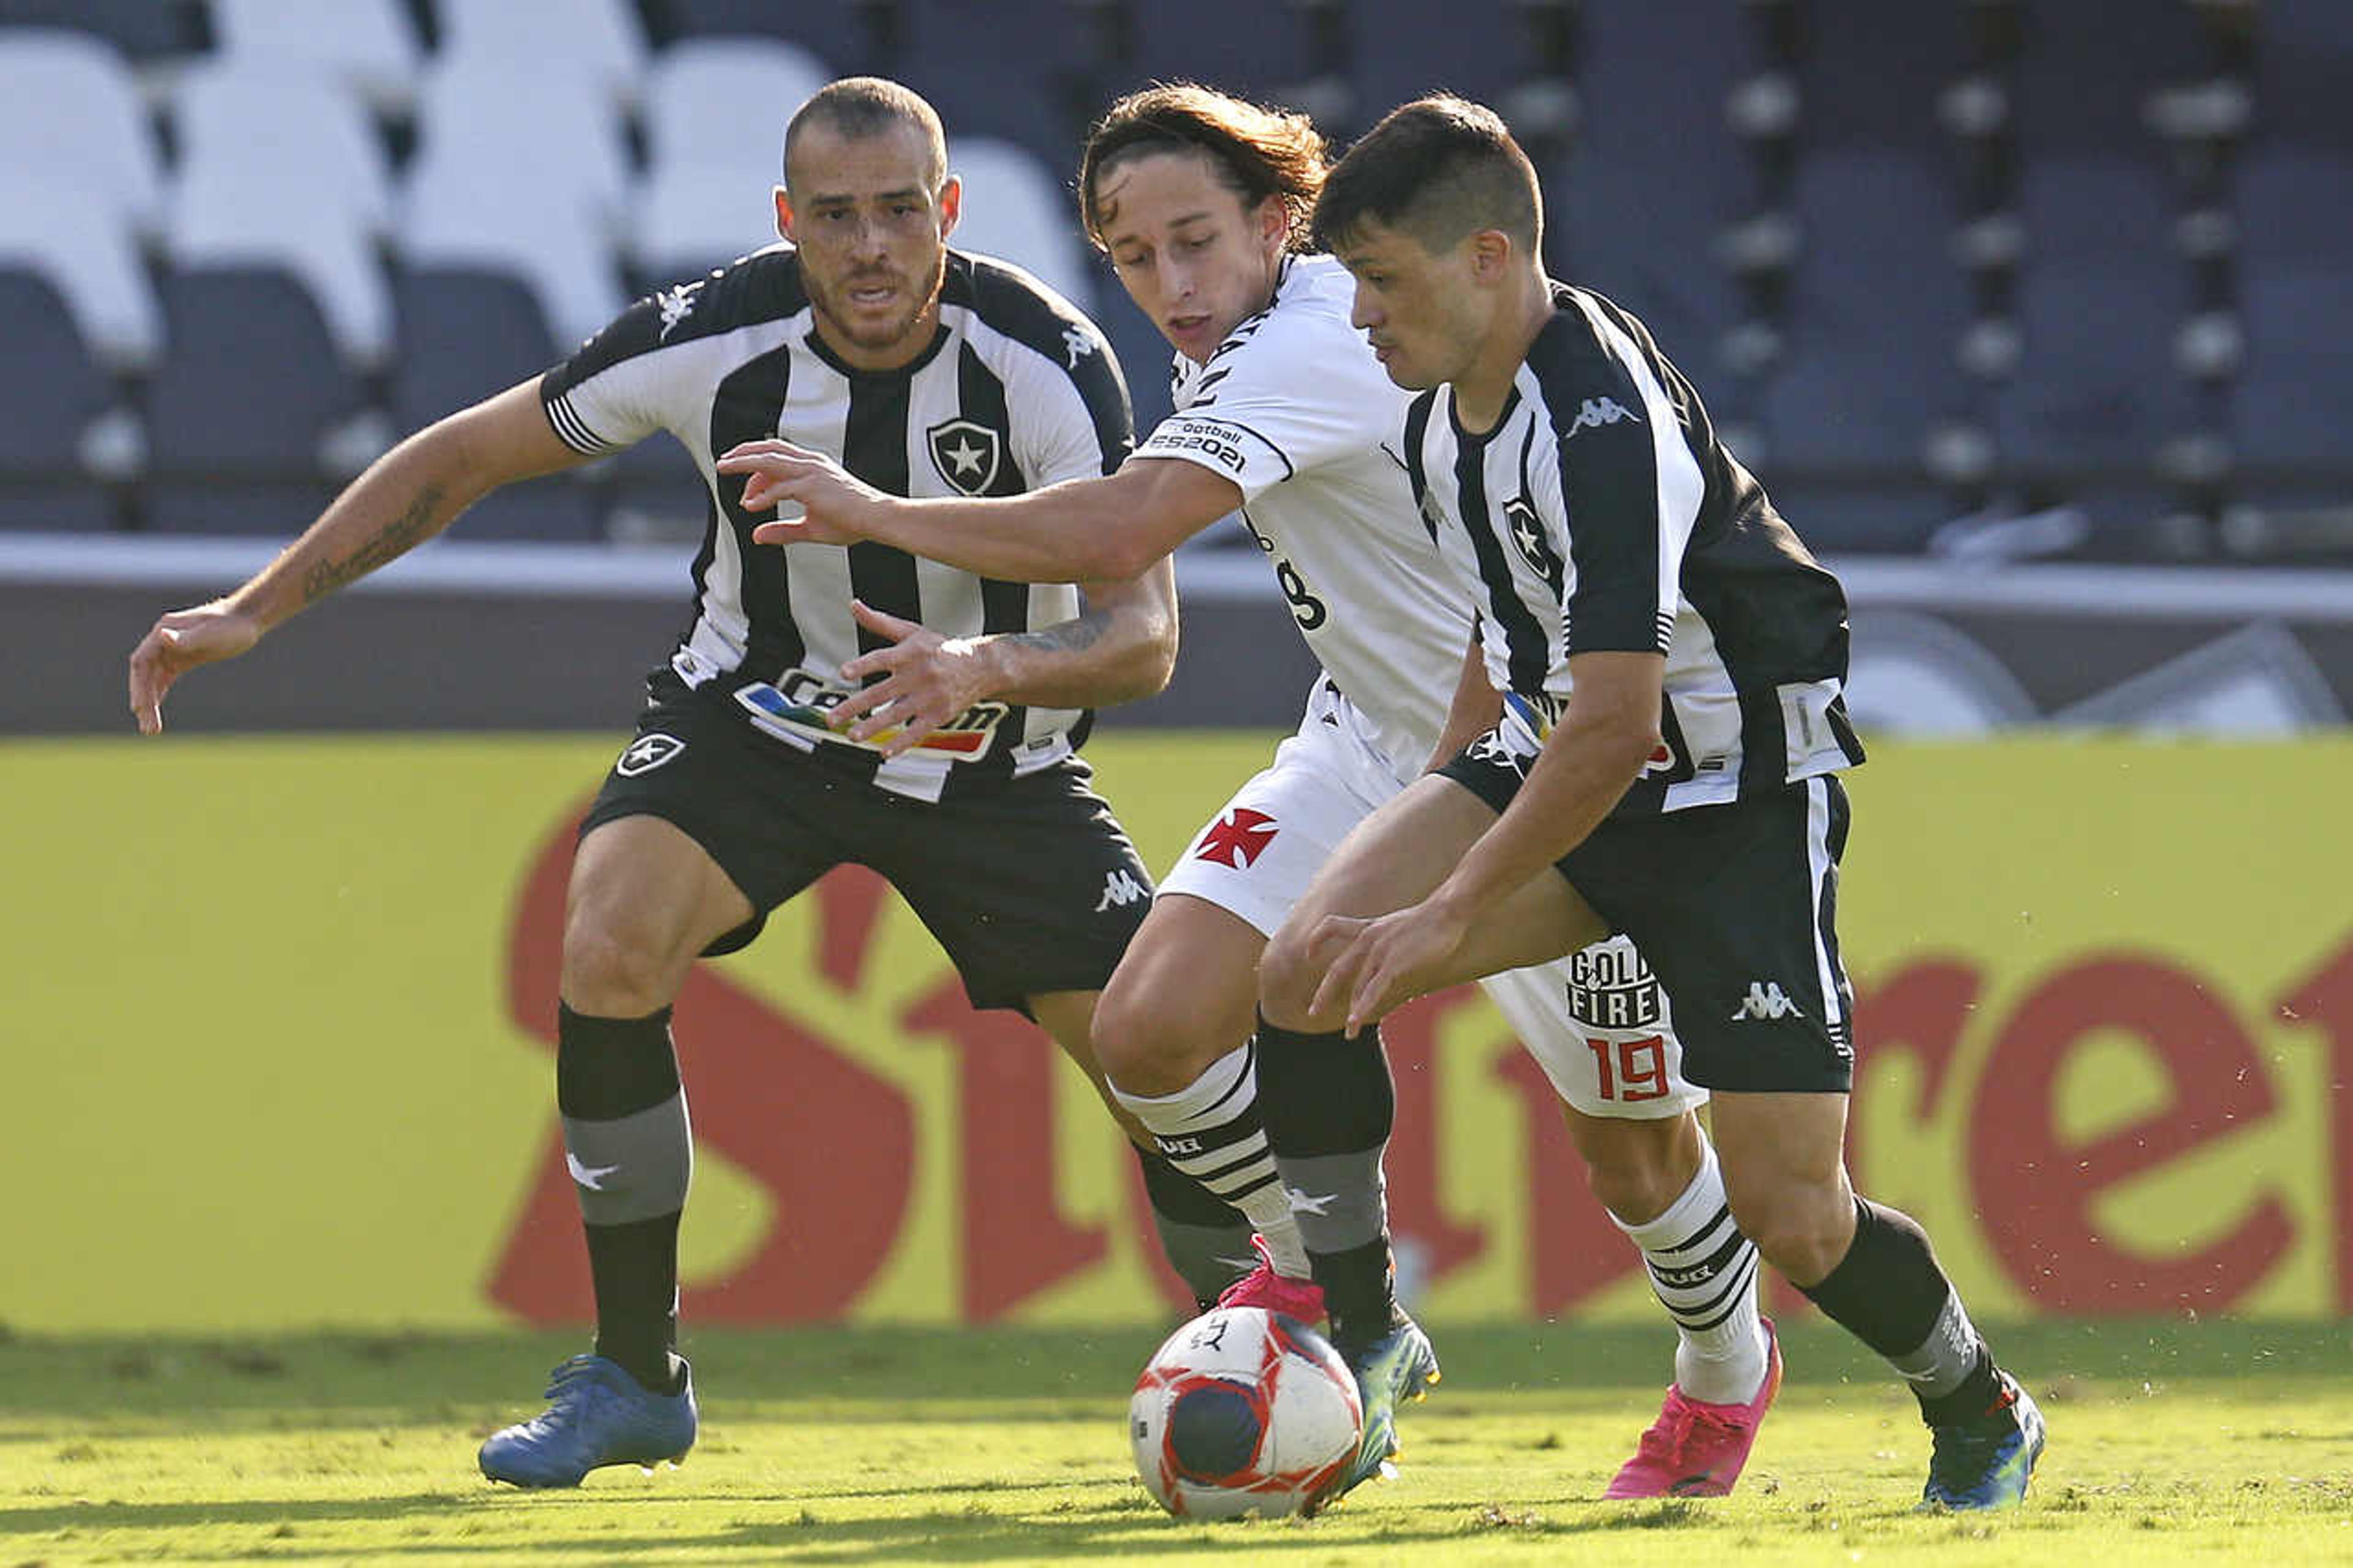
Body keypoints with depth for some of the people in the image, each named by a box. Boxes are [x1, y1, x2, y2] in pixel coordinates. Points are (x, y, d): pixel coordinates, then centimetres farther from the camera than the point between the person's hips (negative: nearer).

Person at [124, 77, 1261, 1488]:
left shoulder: (1047, 363, -26)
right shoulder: (714, 340, -23)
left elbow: (1143, 632, -30)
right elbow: (467, 456, -9)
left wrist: (984, 665, -50)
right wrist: (255, 609, -14)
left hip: (991, 759, -1)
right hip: (755, 720, 1)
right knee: (612, 945, -26)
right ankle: (633, 1381, -11)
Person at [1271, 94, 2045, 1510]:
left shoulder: (1603, 421, -29)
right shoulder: (1445, 403, 0)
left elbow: (1616, 724, -33)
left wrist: (1451, 915, -30)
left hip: (1742, 787, -7)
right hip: (1558, 756, 8)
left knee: (1794, 1219, -9)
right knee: (1312, 966, -18)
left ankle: (1980, 1412, 21)